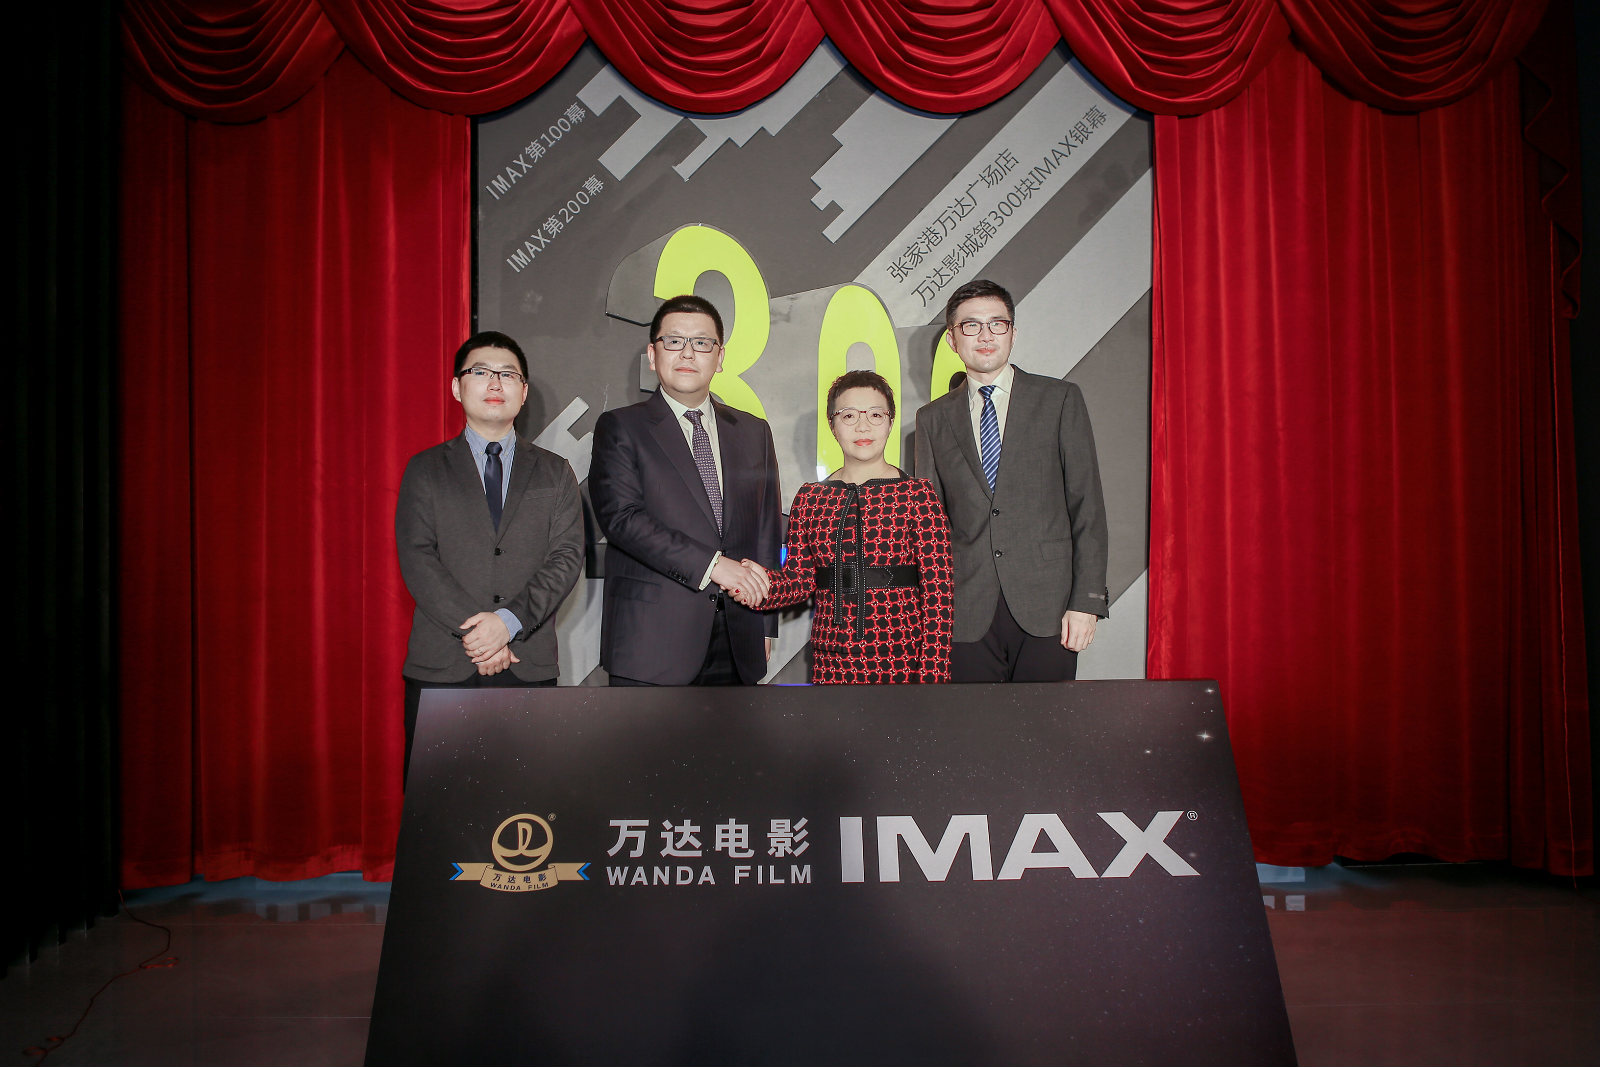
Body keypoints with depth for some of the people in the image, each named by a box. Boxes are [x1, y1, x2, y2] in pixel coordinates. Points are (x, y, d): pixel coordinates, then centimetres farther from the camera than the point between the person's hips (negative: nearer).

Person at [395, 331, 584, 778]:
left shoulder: (555, 473, 13)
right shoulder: (425, 469, 10)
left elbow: (567, 556, 1)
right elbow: (416, 560, -1)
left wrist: (509, 620, -13)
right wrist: (472, 631, -12)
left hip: (530, 664, 1)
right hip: (441, 665, 0)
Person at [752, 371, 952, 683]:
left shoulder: (918, 495, -4)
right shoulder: (809, 498, 6)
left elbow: (937, 593, -6)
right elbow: (800, 580, 5)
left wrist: (933, 675, -11)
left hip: (902, 663, -2)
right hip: (830, 662, 3)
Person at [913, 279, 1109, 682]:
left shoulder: (1060, 399, 5)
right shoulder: (934, 419, 12)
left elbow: (1087, 504, 1)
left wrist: (1087, 601, -7)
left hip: (1047, 607, -1)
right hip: (967, 616, 2)